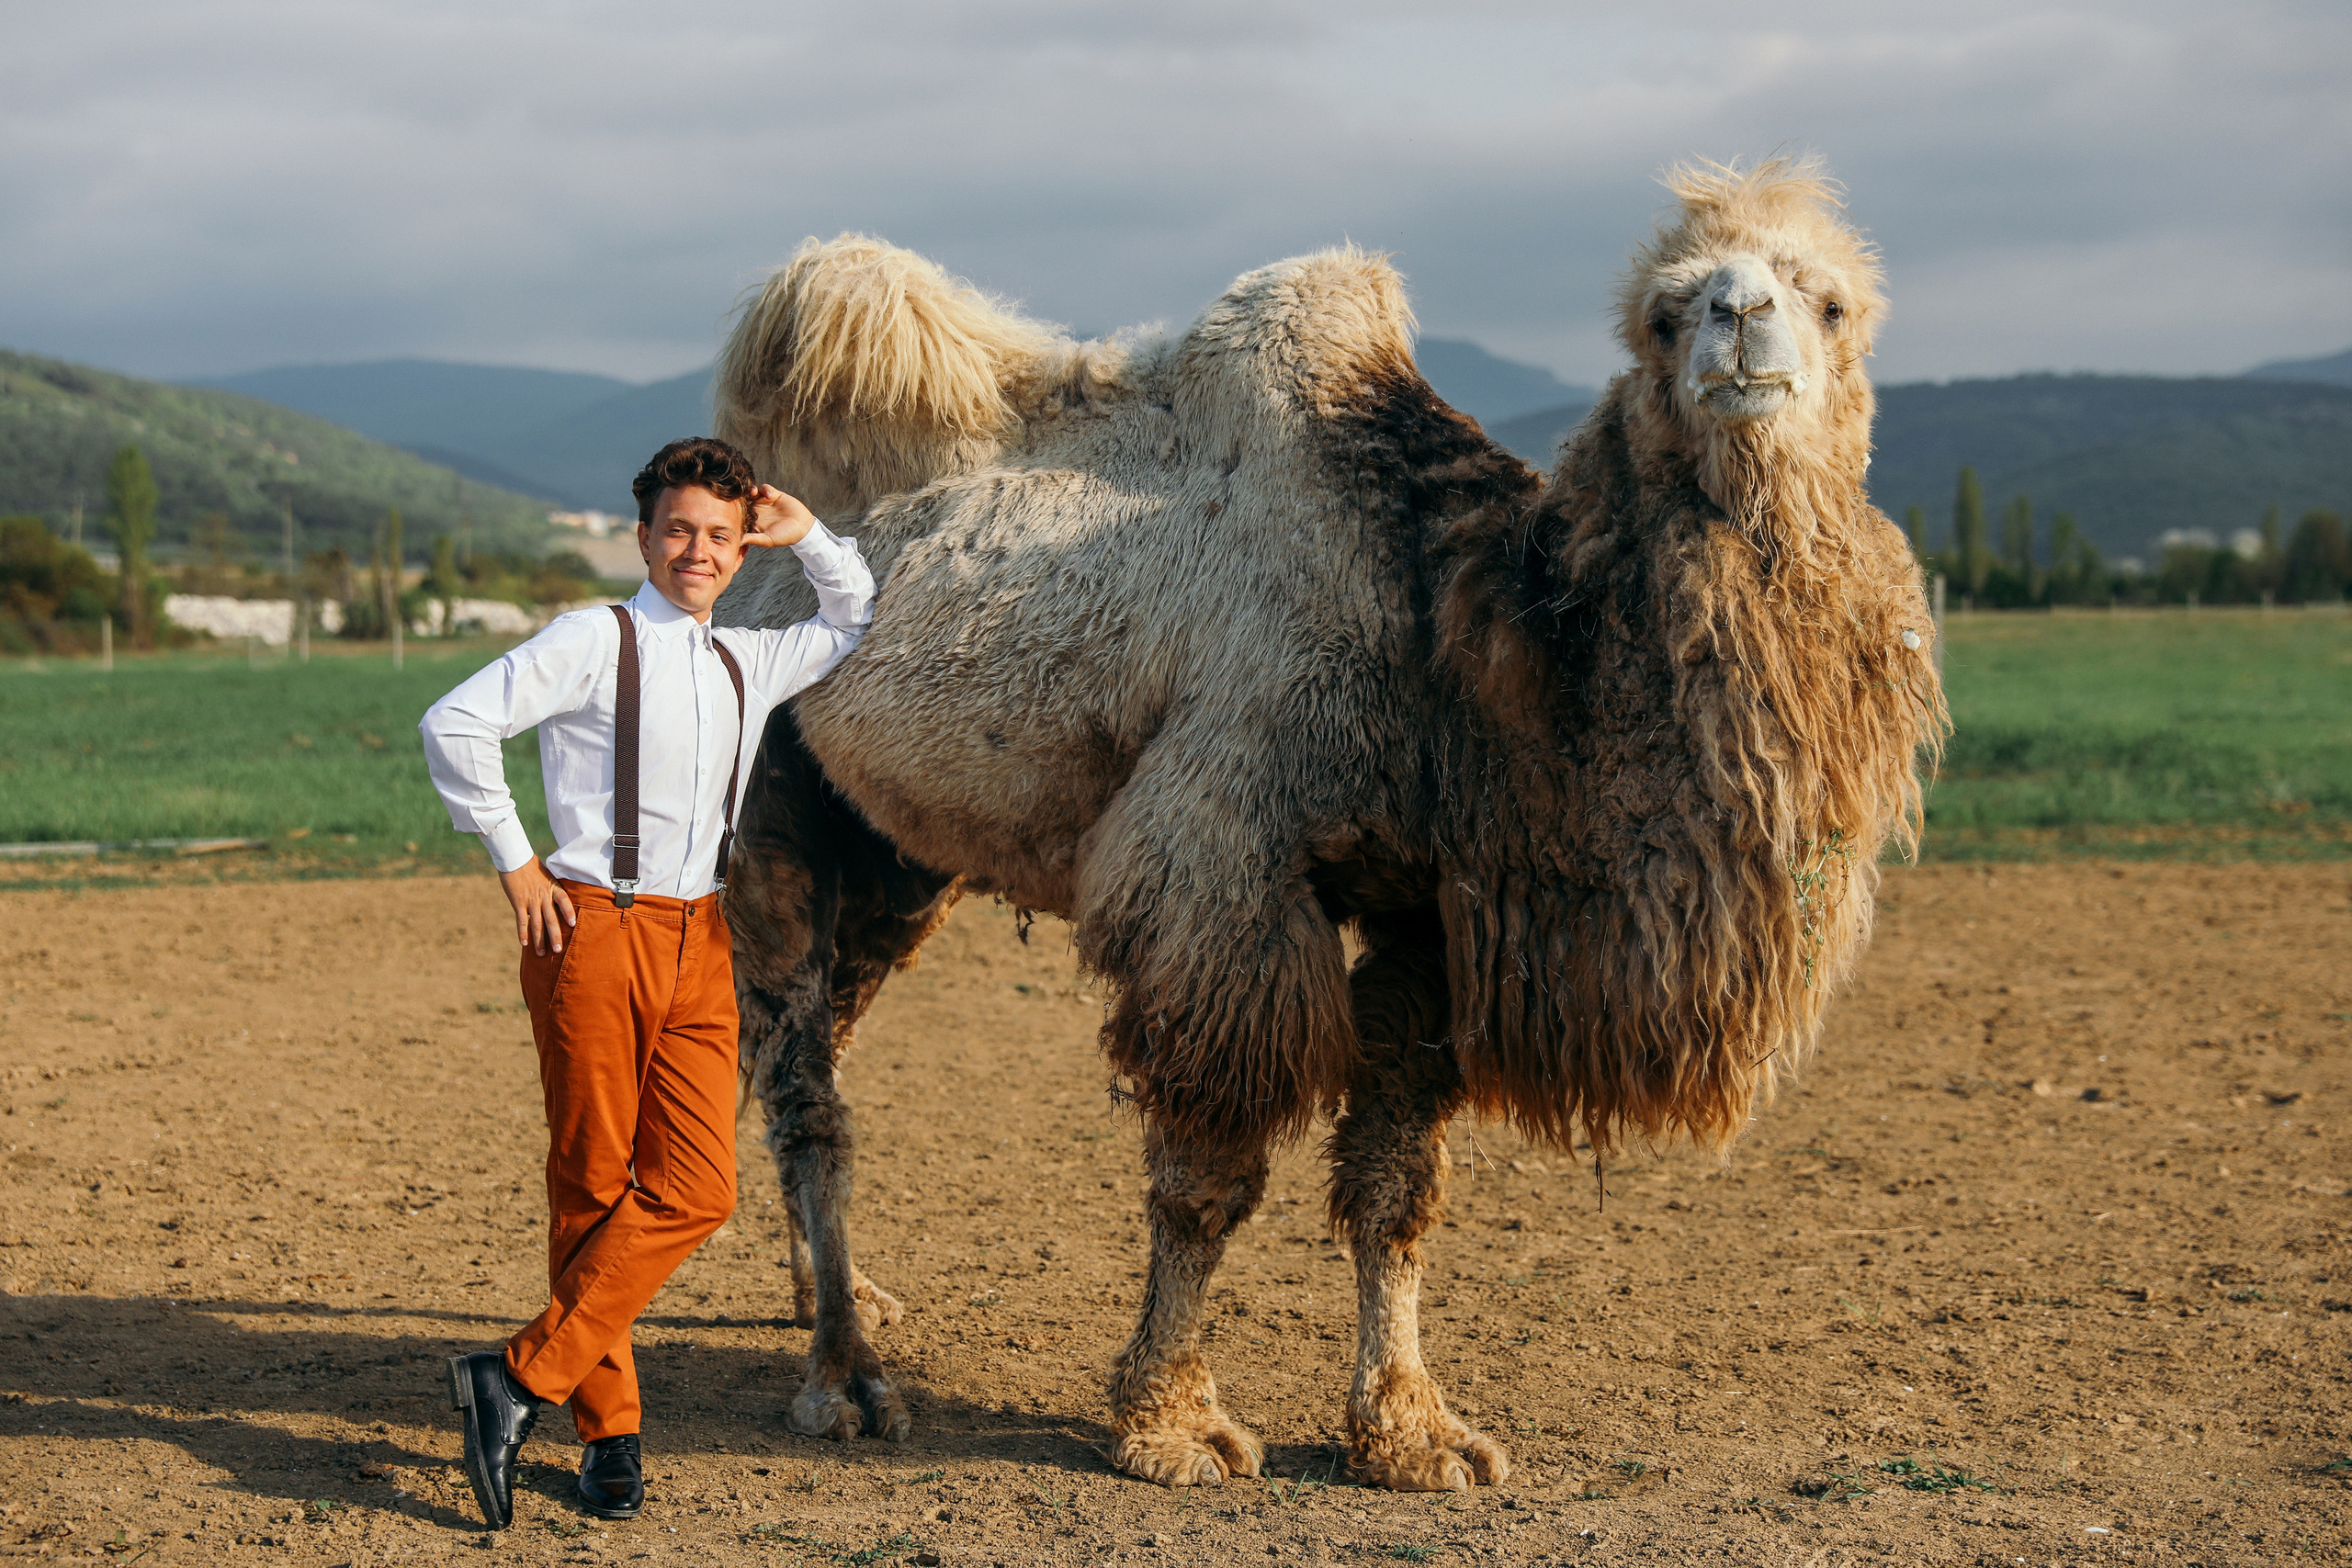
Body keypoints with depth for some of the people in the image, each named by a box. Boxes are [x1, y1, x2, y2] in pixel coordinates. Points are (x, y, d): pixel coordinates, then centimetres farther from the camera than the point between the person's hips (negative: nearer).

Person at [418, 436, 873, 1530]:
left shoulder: (748, 665, 15)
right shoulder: (596, 640, -4)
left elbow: (857, 621, 33)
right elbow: (456, 724, -9)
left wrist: (807, 533, 18)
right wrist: (514, 864, -6)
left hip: (699, 945, 6)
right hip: (595, 930, -6)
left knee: (695, 1191, -6)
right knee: (591, 1186, 1)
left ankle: (522, 1378, -1)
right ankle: (607, 1424, 10)